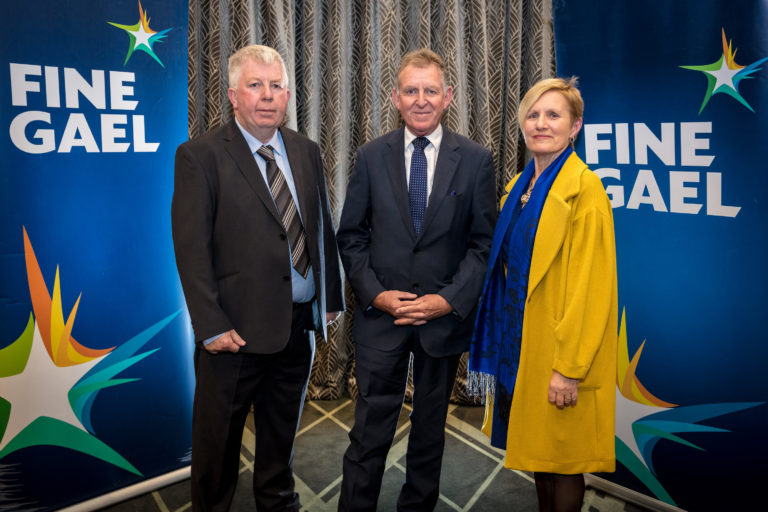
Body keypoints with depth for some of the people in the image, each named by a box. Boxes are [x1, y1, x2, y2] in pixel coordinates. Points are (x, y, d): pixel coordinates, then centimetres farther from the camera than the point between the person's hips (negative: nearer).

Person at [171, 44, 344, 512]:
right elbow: (191, 249, -13)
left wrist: (331, 297, 10)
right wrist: (211, 327, -17)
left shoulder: (307, 152, 8)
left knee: (282, 433, 23)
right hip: (237, 331, -5)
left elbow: (323, 230, 12)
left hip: (300, 326, 5)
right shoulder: (200, 156, -8)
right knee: (218, 440, 12)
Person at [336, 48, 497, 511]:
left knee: (430, 426, 17)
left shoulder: (476, 160, -2)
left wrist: (448, 300, -12)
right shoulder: (372, 157, 1)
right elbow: (352, 236, 3)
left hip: (445, 314, 1)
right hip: (381, 313, 0)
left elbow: (484, 242, -2)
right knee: (370, 432, 3)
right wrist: (375, 293, -8)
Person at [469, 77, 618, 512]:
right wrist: (500, 343, 15)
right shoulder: (521, 186, 11)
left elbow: (590, 288, -18)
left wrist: (570, 368, -18)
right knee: (538, 455, 19)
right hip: (519, 340, 8)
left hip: (558, 349, -7)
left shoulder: (584, 189, -14)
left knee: (562, 463, 7)